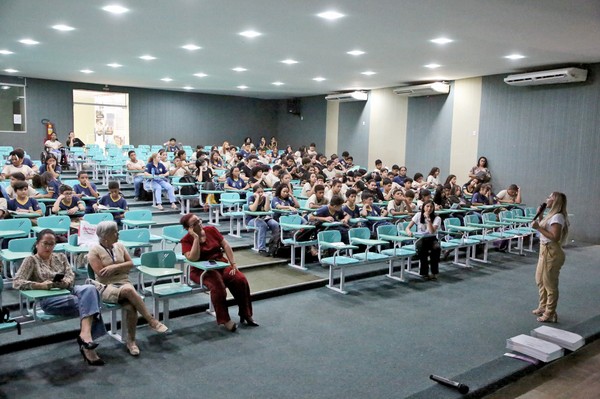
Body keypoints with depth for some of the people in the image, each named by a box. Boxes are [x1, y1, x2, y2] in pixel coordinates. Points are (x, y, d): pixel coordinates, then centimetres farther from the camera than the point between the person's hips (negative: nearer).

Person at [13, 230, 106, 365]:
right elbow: (16, 282, -5)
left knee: (90, 289, -32)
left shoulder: (61, 257, 22)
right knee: (88, 302, -29)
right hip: (49, 299, -4)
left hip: (69, 290, 5)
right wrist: (41, 285, -20)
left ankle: (85, 334, -40)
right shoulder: (31, 260, 8)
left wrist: (65, 282, -16)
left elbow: (71, 276, 10)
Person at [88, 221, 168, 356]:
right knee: (128, 290, -37)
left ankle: (131, 341, -12)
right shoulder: (95, 251, -3)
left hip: (124, 282, 4)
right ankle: (151, 321, -27)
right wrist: (121, 267, -4)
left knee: (130, 306, -30)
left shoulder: (119, 246, 11)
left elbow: (131, 264, 6)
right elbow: (101, 273, -12)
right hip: (106, 287, -4)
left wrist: (114, 267, -9)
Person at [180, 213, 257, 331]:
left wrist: (233, 263, -5)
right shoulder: (186, 240, -6)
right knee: (218, 285, -35)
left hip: (221, 264, 4)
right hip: (202, 270, -4)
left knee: (241, 280, -21)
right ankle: (225, 320, -20)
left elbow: (226, 245, 4)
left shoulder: (211, 230, 4)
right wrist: (196, 238, -21)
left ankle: (246, 315, -8)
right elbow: (193, 258, -21)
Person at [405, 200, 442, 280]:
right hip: (420, 239, 0)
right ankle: (424, 272, -17)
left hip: (431, 239, 0)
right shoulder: (418, 215, 0)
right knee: (422, 249, -36)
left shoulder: (437, 218, -4)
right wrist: (409, 231, -27)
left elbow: (432, 232, -20)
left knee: (437, 248, -35)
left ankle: (434, 273, -19)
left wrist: (428, 219, -21)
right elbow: (408, 227, -3)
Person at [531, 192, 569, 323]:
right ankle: (543, 307, 36)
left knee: (550, 284, -1)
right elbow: (543, 228, 19)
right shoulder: (552, 215, 11)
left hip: (552, 253, -11)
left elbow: (555, 237, -26)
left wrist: (538, 227, -26)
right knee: (540, 280, 21)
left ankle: (550, 314, 8)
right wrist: (540, 216, 10)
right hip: (545, 251, 11)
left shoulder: (557, 217, -19)